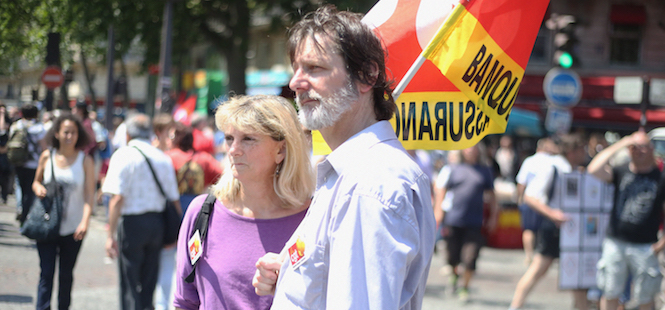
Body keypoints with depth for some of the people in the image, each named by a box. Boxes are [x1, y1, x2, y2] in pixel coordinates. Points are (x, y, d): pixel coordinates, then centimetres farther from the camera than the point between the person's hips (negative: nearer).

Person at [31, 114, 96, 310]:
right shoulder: (47, 157, 1)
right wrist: (38, 188, -9)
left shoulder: (85, 161, -3)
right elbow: (36, 182, 15)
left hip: (73, 227, 0)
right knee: (46, 272, -7)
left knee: (66, 274, 9)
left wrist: (85, 220, -22)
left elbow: (89, 194, -8)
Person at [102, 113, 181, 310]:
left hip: (132, 222, -5)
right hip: (157, 223, 5)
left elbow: (117, 198, -14)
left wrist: (111, 235, -12)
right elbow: (174, 199, 5)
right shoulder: (163, 158, 6)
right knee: (149, 284, 14)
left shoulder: (124, 155, -7)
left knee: (130, 286, 1)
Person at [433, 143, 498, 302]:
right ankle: (454, 274, 39)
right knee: (452, 256, 7)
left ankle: (465, 287, 11)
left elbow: (491, 195, 17)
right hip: (453, 222, 0)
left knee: (470, 258, -7)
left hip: (474, 223, 0)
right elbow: (441, 190, 9)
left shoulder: (485, 171, 9)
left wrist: (493, 216, 13)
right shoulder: (454, 170, 5)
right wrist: (438, 210, 0)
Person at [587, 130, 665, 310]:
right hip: (615, 242, 2)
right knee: (610, 294, 7)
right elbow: (594, 170, -13)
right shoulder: (621, 172, 5)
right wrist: (618, 146, -11)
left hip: (644, 246, -2)